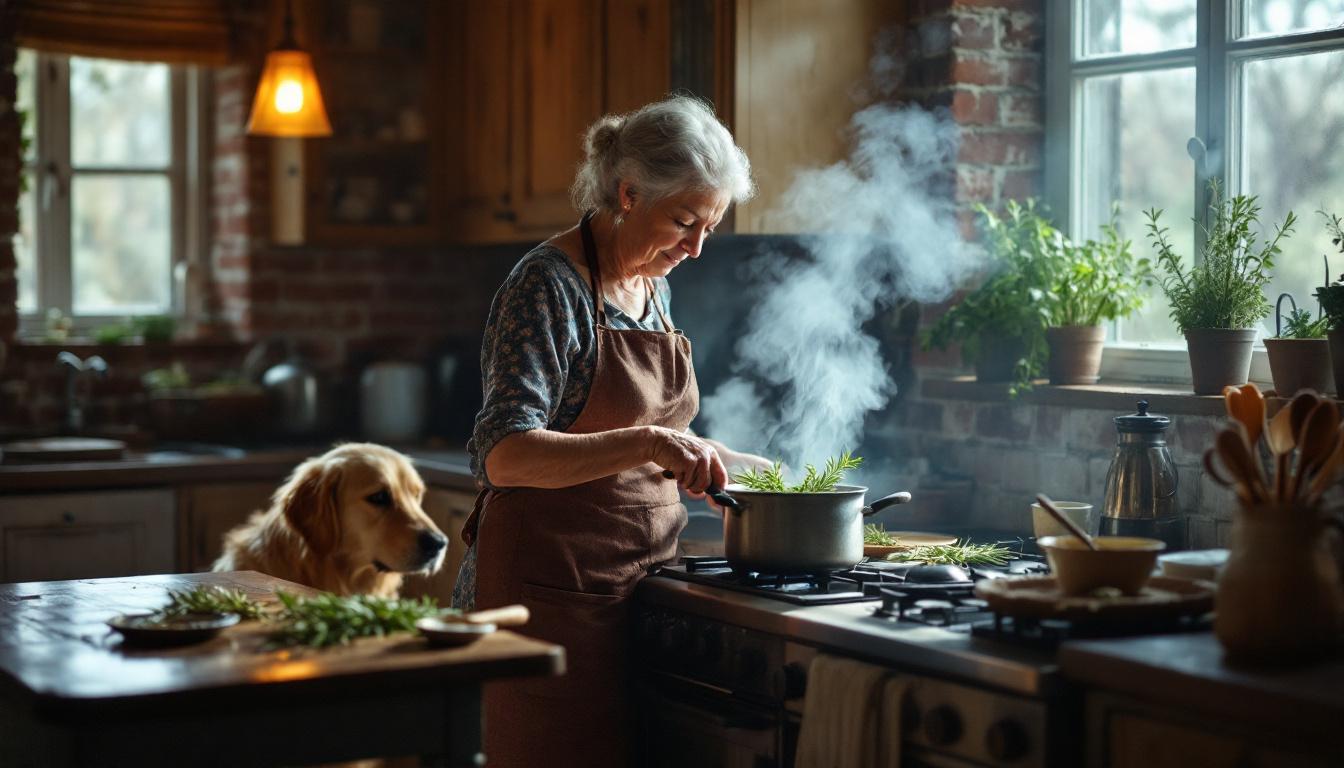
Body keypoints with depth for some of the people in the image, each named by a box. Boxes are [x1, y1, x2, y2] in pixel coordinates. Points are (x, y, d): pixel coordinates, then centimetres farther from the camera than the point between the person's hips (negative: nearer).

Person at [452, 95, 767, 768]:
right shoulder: (547, 286, -14)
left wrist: (746, 466, 17)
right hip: (552, 589, -8)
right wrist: (647, 444, -34)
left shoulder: (654, 287, 12)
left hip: (638, 582, 8)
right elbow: (504, 455, -25)